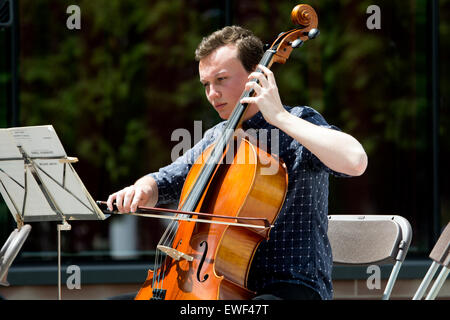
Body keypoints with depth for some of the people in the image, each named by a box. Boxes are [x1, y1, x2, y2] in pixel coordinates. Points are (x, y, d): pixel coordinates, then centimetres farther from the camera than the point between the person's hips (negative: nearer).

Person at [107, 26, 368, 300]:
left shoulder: (297, 122, -6)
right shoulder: (217, 138, 15)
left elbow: (356, 161, -26)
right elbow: (165, 182, 23)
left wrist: (280, 116, -21)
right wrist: (142, 189, -3)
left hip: (292, 285, -7)